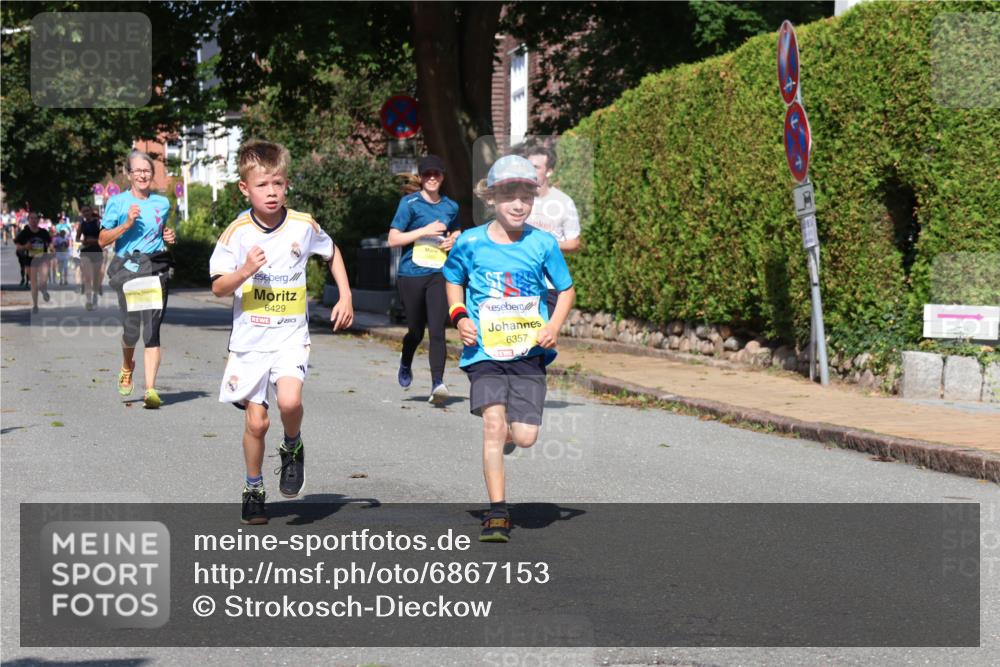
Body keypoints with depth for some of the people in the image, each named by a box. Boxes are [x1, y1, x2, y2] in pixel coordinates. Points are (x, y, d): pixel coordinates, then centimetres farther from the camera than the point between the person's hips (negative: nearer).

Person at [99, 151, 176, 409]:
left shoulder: (162, 203, 13)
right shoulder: (117, 202, 4)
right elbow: (103, 240, 3)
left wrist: (169, 237, 6)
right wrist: (127, 224, -11)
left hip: (156, 268, 2)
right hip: (127, 268, -2)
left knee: (152, 330, -9)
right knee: (131, 329, -5)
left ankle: (151, 390, -12)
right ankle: (127, 368, 30)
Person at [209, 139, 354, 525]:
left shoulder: (304, 226, -3)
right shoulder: (237, 232, -7)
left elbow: (332, 253, 18)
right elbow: (218, 288, -4)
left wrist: (345, 297, 11)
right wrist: (245, 271, -22)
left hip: (291, 337, 0)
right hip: (249, 338, 0)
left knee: (289, 401, -24)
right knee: (256, 421, 1)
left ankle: (293, 449, 8)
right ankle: (254, 489, 23)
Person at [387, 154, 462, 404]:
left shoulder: (451, 207, 12)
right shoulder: (409, 203, -1)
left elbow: (456, 232, 32)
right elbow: (393, 239, -6)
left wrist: (454, 240, 8)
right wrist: (425, 231, -14)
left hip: (439, 274, 2)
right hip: (411, 274, -2)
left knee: (437, 330, -12)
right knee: (416, 330, 10)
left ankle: (437, 383, -17)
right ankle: (405, 366, 41)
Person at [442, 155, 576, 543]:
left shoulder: (543, 244, -2)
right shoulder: (471, 243, -2)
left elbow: (567, 290, 10)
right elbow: (453, 280, 17)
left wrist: (553, 326, -6)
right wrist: (459, 316, 0)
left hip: (529, 351, 1)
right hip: (485, 350, 0)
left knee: (525, 437, -6)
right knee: (493, 420, -17)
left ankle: (507, 435, 34)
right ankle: (497, 513, -9)